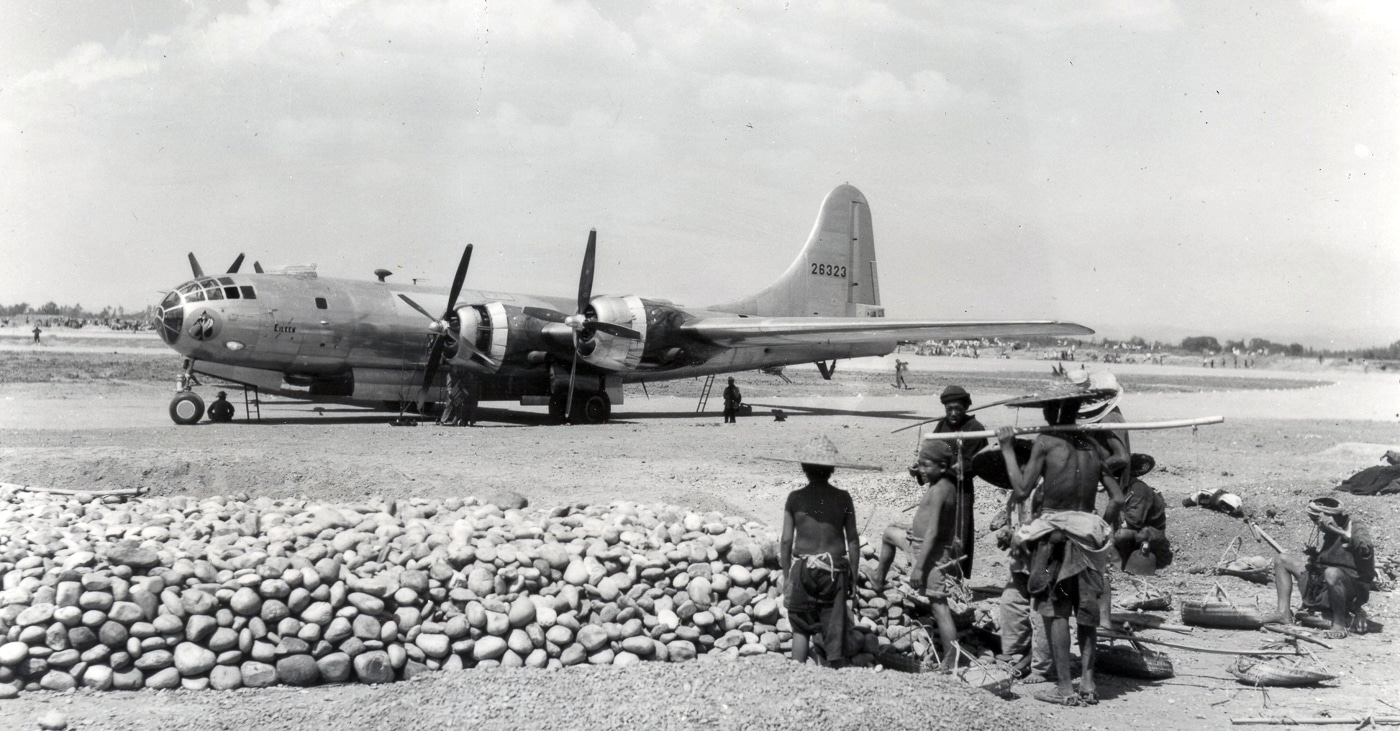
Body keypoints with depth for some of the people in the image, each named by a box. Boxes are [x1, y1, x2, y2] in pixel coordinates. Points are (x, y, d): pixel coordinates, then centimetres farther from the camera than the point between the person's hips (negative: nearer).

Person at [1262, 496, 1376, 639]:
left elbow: (1365, 550, -35)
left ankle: (1339, 624, -24)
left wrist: (1340, 531, -37)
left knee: (1332, 573, -43)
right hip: (1322, 584, 9)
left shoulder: (1356, 528, -12)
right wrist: (1313, 553, 3)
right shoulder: (1329, 533, 12)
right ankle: (1283, 613, -2)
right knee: (1281, 560, 9)